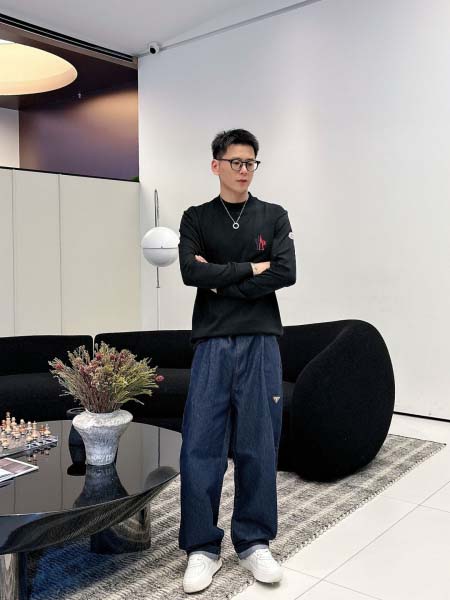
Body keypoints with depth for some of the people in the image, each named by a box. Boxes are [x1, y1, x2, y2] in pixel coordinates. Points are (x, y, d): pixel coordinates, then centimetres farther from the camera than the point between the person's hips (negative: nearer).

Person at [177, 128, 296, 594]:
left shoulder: (274, 217, 10)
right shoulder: (196, 218, 9)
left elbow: (286, 273, -6)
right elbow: (190, 272, -8)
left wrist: (221, 282, -7)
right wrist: (250, 268, -6)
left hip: (260, 342, 0)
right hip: (211, 343, 0)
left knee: (259, 446, 5)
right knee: (201, 446, -1)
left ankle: (254, 542, 21)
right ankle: (202, 548, 14)